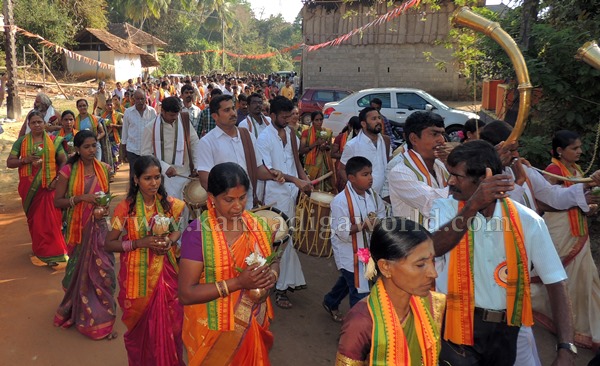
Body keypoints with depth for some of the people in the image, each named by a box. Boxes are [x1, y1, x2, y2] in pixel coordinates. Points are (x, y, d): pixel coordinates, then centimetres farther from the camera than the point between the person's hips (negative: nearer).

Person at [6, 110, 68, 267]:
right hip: (29, 186, 2)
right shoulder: (21, 141, 5)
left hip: (49, 186, -2)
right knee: (34, 219, 9)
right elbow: (9, 162, 4)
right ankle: (41, 251, 23)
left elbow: (63, 161, 2)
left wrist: (57, 180, -10)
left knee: (51, 219, -5)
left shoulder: (54, 141, 3)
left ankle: (54, 253, 2)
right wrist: (26, 160, -14)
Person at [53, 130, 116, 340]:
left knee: (102, 271, 0)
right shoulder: (68, 171, -8)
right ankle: (78, 312, 30)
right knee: (80, 272, 8)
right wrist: (81, 198, -20)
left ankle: (100, 318, 15)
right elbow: (57, 202, -7)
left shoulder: (103, 169, 2)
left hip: (99, 227, 3)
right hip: (78, 228, -2)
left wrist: (105, 208, -6)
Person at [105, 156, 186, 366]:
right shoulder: (125, 208, -11)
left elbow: (178, 230, 14)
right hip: (138, 276, -2)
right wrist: (140, 243, -20)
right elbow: (109, 244, -7)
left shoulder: (169, 204, -3)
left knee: (168, 324, 7)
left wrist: (170, 241, -8)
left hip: (165, 274, 2)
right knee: (140, 327, 13)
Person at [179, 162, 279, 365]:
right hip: (213, 331, -5)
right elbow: (186, 294, -20)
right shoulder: (197, 233, -19)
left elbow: (273, 260, 12)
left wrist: (272, 275, -11)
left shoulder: (257, 225, -3)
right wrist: (238, 282, -28)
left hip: (253, 326, 5)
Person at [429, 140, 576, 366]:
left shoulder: (527, 221, -7)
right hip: (457, 326, -2)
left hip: (507, 329, 2)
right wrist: (473, 205, -39)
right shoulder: (445, 209, -8)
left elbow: (555, 281, -9)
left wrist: (566, 348, -18)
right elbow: (434, 248, -27)